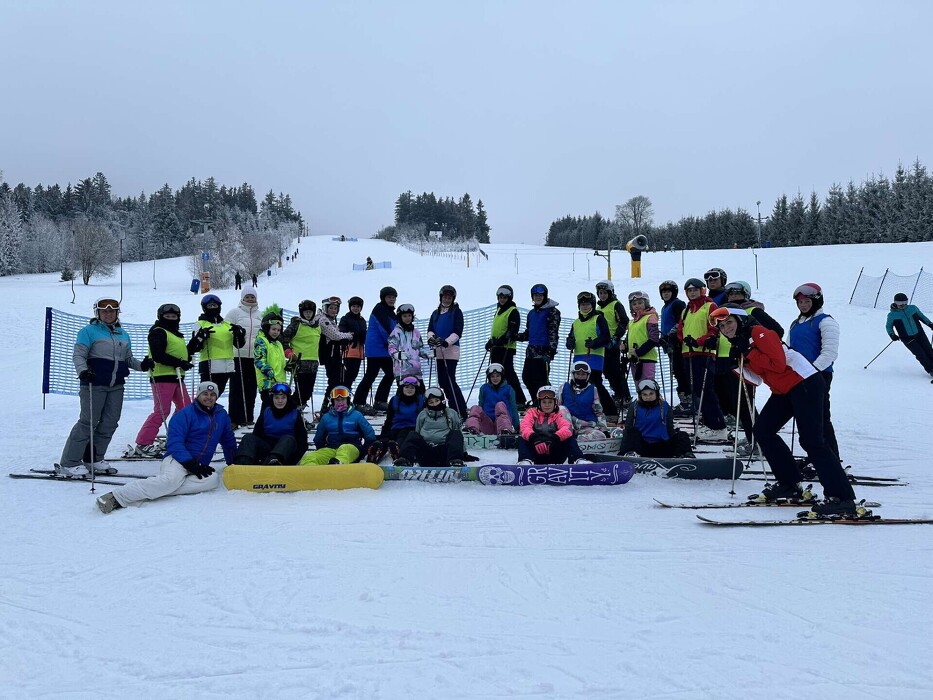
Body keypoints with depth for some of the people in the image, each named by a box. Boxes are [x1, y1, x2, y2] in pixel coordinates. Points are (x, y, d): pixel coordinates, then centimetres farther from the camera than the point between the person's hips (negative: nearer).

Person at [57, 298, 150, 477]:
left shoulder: (123, 335, 19)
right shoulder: (89, 331, 0)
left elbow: (128, 359, 23)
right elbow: (78, 355, -6)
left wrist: (142, 365, 4)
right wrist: (82, 371, -25)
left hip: (116, 386, 6)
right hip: (95, 383, -6)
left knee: (110, 422, 6)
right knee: (88, 421, -9)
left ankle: (93, 459, 19)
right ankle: (69, 463, -3)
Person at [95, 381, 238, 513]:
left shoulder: (221, 415, 15)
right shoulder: (185, 414, -3)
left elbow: (228, 441, 27)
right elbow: (175, 443, -11)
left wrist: (234, 463, 19)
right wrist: (190, 464, -22)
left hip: (199, 467, 5)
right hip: (178, 460, -5)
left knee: (214, 478, -32)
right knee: (172, 479, -40)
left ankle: (159, 490, -34)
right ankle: (117, 497, -41)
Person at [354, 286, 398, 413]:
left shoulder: (390, 312, 18)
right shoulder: (379, 309, -10)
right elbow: (385, 330, -18)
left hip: (385, 350, 9)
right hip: (376, 349, -9)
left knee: (390, 374, 11)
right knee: (370, 375, -7)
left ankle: (380, 402, 18)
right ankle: (358, 403, -1)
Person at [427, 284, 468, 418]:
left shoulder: (456, 312, 3)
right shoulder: (436, 313, 20)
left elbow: (458, 332, -6)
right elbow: (430, 329, 11)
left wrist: (447, 341, -20)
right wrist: (431, 338, -12)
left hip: (451, 349, -6)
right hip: (438, 351, 6)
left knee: (449, 381, -13)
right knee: (442, 381, 5)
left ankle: (461, 412, -11)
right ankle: (455, 408, 14)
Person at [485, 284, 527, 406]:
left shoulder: (513, 311, -7)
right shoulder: (499, 310, 20)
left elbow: (513, 331, -16)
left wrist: (502, 340, -26)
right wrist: (491, 341, 18)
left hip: (506, 348, -9)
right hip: (496, 347, 9)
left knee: (508, 373, -10)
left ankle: (519, 400, -4)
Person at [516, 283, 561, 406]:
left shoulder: (552, 311, -3)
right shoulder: (532, 313, 20)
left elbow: (554, 332, -11)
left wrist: (552, 349, -20)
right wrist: (517, 336, 7)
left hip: (543, 351, -8)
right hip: (531, 350, 8)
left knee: (540, 379, -9)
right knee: (526, 377, 9)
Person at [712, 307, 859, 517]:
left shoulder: (758, 332, -11)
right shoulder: (740, 343, 15)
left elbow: (778, 364, -20)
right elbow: (757, 377, 13)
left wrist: (749, 353, -15)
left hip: (806, 383, -10)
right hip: (783, 390, 10)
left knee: (811, 440, -17)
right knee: (762, 430, 8)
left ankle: (843, 499, -17)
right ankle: (789, 483, 17)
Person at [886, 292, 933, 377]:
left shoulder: (913, 308, 2)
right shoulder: (892, 315, -5)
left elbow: (921, 316, 18)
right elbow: (888, 326, 6)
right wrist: (892, 334, -11)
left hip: (920, 334, 3)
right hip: (907, 339, -3)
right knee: (921, 355, -10)